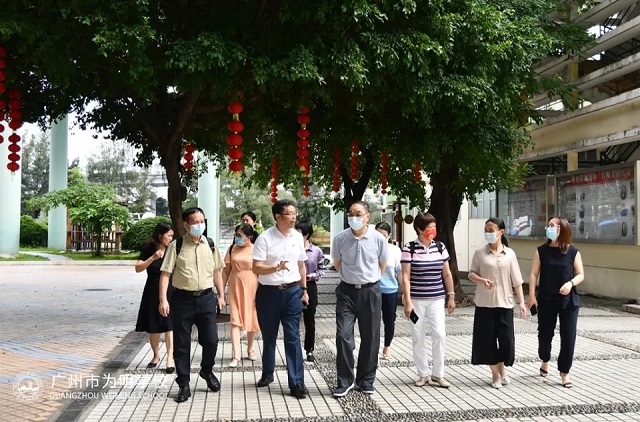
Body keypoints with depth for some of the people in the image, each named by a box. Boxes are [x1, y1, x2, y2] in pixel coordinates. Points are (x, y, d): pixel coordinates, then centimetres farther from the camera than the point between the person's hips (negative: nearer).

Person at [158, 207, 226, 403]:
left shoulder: (210, 245, 6)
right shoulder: (176, 246, -5)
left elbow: (217, 271, 13)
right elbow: (165, 273, -7)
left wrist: (221, 295, 11)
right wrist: (163, 299, -14)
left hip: (206, 297, 2)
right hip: (183, 298, -2)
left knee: (211, 340, 3)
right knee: (181, 343, 6)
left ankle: (207, 371, 34)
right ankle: (183, 385, 20)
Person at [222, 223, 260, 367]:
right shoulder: (232, 249, 4)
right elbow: (226, 270, 8)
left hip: (251, 288, -2)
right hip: (235, 288, 2)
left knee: (251, 319, 10)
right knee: (235, 320, -4)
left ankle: (250, 349, 31)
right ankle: (236, 355, -6)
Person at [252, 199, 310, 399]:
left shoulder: (298, 237, 4)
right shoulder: (265, 238, -10)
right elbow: (256, 268, -14)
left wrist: (304, 289, 15)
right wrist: (277, 267, -29)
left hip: (292, 292, 2)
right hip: (269, 292, -2)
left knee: (293, 337, -3)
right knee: (269, 336, 13)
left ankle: (297, 382, 0)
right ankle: (267, 373, 32)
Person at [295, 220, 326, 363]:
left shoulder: (317, 251, -2)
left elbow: (321, 270, 6)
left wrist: (312, 276, -11)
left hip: (310, 287, 1)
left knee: (309, 320, 10)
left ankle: (309, 350, 22)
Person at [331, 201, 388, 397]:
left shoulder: (378, 239, -8)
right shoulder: (340, 238, -6)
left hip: (370, 291, 0)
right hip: (347, 291, 0)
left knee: (370, 338, 8)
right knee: (343, 336, -6)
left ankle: (366, 379, 23)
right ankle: (345, 381, 6)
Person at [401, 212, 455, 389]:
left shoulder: (440, 247, 4)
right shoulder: (409, 249, -6)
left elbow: (447, 274, 11)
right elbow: (405, 277, -7)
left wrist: (451, 296, 9)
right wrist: (407, 301, -11)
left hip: (436, 299, 2)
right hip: (416, 300, -2)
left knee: (439, 334, -5)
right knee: (418, 337, 4)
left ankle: (438, 374, 10)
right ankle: (423, 374, 17)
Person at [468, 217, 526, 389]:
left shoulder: (509, 253, 1)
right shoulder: (480, 253, -1)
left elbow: (517, 280, 2)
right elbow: (471, 274, 3)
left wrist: (522, 301, -2)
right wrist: (482, 280, -18)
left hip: (504, 303, 0)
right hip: (485, 303, 0)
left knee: (507, 338, 1)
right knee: (488, 338, 3)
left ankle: (502, 370, 27)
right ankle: (495, 374, 18)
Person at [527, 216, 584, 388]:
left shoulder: (573, 252, -3)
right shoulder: (542, 251, -1)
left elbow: (581, 275, 1)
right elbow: (534, 274, 0)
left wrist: (571, 283, -20)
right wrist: (532, 295, -7)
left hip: (568, 301, -1)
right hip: (546, 300, 1)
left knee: (568, 336, -1)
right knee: (544, 333, 10)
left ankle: (564, 372, 12)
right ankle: (545, 361, 38)